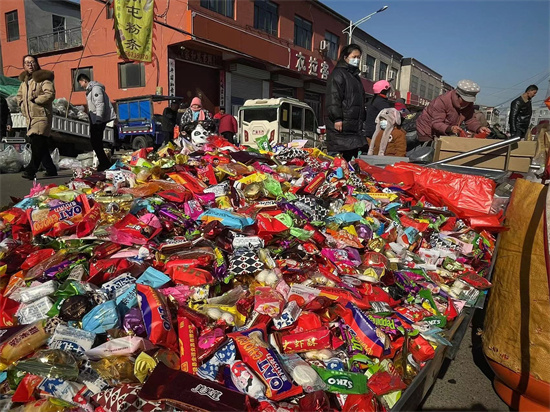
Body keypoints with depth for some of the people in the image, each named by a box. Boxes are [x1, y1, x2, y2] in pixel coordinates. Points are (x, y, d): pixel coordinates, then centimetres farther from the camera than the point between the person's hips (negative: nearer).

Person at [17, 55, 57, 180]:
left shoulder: (43, 78, -5)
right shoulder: (24, 80, 19)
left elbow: (50, 94, -20)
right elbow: (19, 96, 32)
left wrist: (35, 100, -13)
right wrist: (23, 106, 15)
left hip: (42, 116, -8)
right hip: (30, 118, 8)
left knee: (37, 145, -15)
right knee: (40, 146, 10)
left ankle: (31, 170, -19)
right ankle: (51, 169, 18)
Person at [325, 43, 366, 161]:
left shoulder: (355, 76, 25)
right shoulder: (338, 73, -4)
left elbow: (360, 100, 30)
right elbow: (333, 97, -16)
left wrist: (361, 120, 24)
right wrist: (337, 119, -23)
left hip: (354, 125, 9)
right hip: (340, 125, -9)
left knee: (351, 158, 10)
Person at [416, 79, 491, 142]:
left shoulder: (469, 104, -7)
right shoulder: (442, 101, -29)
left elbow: (470, 120, -4)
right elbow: (436, 123, -34)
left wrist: (479, 128, -27)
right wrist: (450, 128, -53)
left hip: (445, 134, 7)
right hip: (427, 132, -7)